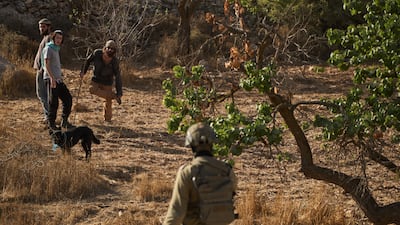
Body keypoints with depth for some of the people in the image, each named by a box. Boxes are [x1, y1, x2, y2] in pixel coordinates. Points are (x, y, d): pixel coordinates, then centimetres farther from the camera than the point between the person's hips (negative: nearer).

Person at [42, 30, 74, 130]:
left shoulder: (56, 49, 21)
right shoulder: (48, 48, -6)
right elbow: (46, 64, -16)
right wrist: (52, 78, -25)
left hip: (58, 79, 9)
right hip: (51, 80, -9)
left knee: (68, 98, 4)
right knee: (53, 103, -7)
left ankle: (64, 121, 11)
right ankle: (51, 123, 2)